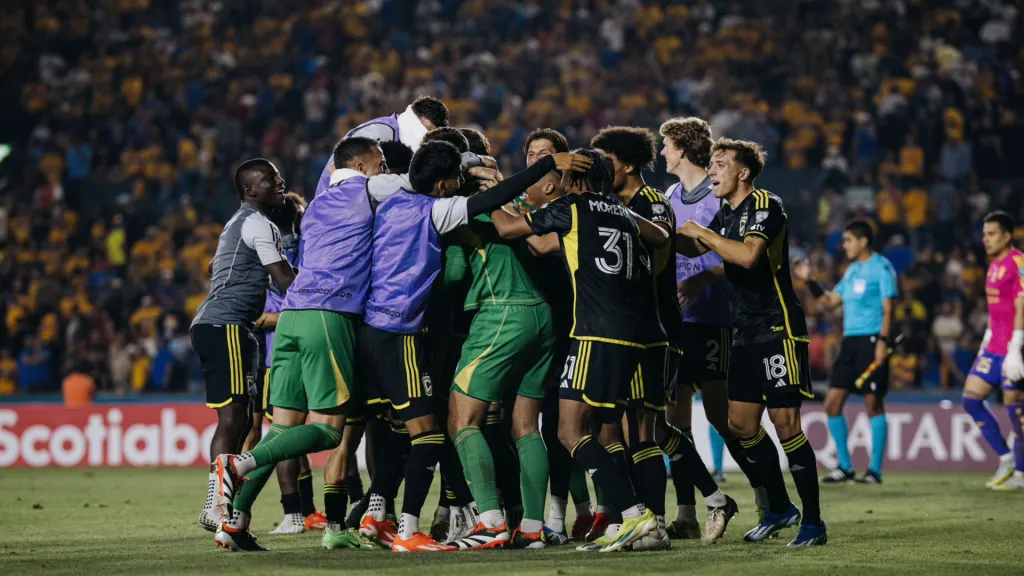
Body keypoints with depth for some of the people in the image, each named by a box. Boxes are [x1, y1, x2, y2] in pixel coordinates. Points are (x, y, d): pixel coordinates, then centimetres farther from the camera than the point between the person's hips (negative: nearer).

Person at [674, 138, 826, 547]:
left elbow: (748, 255, -28)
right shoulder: (726, 212, 14)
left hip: (778, 329, -9)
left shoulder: (766, 206, -12)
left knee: (785, 423, -11)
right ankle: (779, 508, 21)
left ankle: (813, 521, -5)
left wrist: (702, 232, -18)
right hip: (745, 333, 9)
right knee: (741, 424, 8)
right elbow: (693, 248, 29)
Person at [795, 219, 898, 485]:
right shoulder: (852, 270, 19)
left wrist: (883, 340, -22)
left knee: (873, 404, -6)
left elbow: (888, 308, -12)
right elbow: (830, 301, 23)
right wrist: (809, 282, 13)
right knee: (832, 404, 3)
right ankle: (844, 467, 11)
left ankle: (875, 470, 0)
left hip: (871, 340, -8)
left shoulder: (881, 268, -5)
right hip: (849, 341, 8)